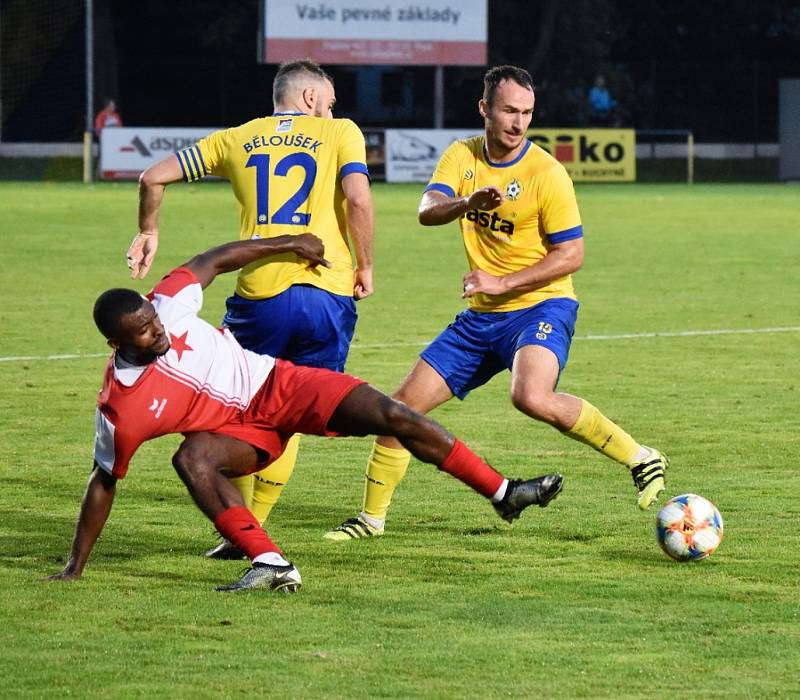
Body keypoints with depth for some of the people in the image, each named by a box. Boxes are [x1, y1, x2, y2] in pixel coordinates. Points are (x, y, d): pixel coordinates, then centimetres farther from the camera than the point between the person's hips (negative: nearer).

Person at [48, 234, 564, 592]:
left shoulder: (168, 306, -17)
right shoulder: (121, 409, -22)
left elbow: (213, 261, 1)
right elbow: (104, 482, -10)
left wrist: (289, 244, 4)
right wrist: (75, 566, -10)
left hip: (279, 383, 2)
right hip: (244, 430, -2)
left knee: (392, 416, -13)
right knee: (192, 458, -35)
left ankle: (504, 493, -3)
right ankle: (274, 566, -38)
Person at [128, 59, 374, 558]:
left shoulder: (237, 139, 16)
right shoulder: (340, 133, 8)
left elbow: (154, 177, 15)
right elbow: (358, 198, -9)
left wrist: (149, 231, 31)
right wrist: (365, 266, 2)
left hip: (259, 294, 1)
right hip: (328, 294, -1)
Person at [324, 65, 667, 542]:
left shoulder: (546, 173, -13)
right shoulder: (462, 156, 3)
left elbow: (571, 255, -13)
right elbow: (428, 212, -13)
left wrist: (502, 282, -20)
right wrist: (467, 202, -35)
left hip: (542, 307, -6)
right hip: (481, 317, 6)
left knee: (532, 397, -34)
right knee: (404, 405, 4)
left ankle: (640, 459, -19)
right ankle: (372, 517, 20)